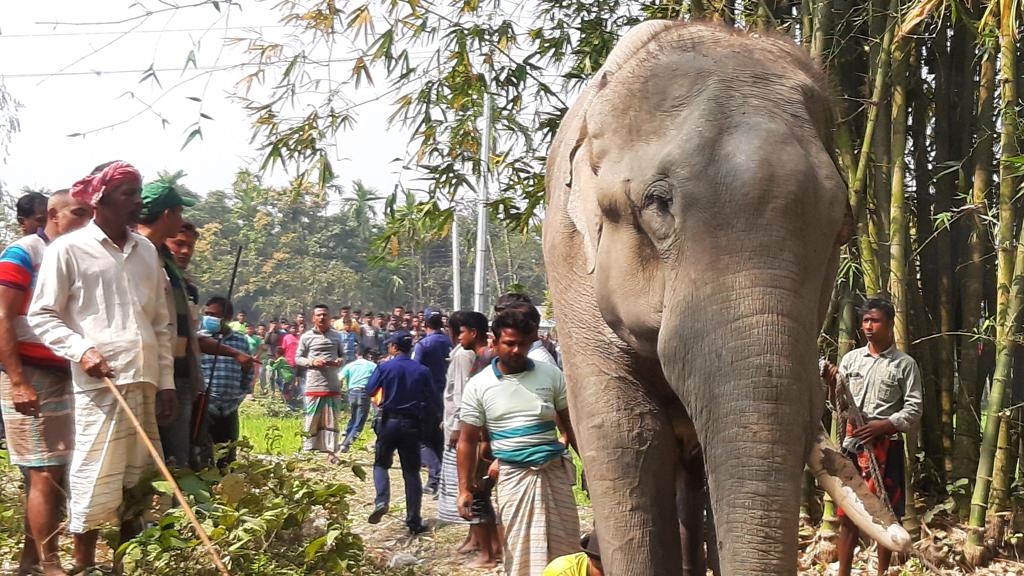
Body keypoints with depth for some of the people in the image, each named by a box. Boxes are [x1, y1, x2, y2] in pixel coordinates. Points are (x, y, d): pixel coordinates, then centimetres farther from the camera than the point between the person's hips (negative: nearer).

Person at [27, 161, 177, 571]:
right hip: (99, 383, -5)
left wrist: (166, 380, 11)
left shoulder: (147, 251, 14)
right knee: (94, 479, -3)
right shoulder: (68, 249, -1)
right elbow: (42, 315, 0)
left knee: (138, 478, 10)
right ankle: (84, 565, 9)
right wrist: (81, 350, -15)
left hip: (144, 382, 5)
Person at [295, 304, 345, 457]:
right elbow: (297, 358, 4)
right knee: (312, 420, 1)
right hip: (313, 386, -2)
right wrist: (312, 362, -13)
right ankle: (309, 450, 9)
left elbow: (343, 354, 18)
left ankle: (331, 452, 9)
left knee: (331, 420, 4)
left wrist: (340, 360, -5)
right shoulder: (306, 337, 2)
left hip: (333, 385, 2)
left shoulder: (336, 336, 10)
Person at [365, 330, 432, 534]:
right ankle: (414, 521, 9)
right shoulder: (422, 371, -3)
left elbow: (370, 391, 2)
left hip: (389, 420, -1)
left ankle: (382, 501, -11)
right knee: (411, 471, 8)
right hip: (411, 424, 1)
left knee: (381, 464, 15)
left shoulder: (385, 367, -7)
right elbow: (427, 399, 4)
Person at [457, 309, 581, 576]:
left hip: (555, 471, 1)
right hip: (514, 475, -1)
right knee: (520, 552, 2)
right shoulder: (478, 386, -1)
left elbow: (571, 423, 8)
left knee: (565, 544, 5)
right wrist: (465, 489, -2)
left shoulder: (551, 375, 2)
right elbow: (468, 441, 2)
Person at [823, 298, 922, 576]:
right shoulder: (851, 358, 9)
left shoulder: (905, 364, 0)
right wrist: (832, 384, -10)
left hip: (886, 446, -2)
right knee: (848, 513, 4)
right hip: (852, 443, 3)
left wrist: (881, 426, -17)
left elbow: (913, 411, -3)